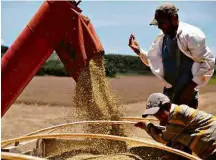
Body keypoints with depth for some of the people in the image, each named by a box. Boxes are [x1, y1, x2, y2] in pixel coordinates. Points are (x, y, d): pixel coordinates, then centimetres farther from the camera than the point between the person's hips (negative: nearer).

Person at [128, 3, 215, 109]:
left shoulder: (190, 35, -15)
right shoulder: (161, 39, 7)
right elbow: (151, 60, 21)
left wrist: (191, 86, -18)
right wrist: (138, 51, 3)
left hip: (186, 92, -7)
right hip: (169, 92, 8)